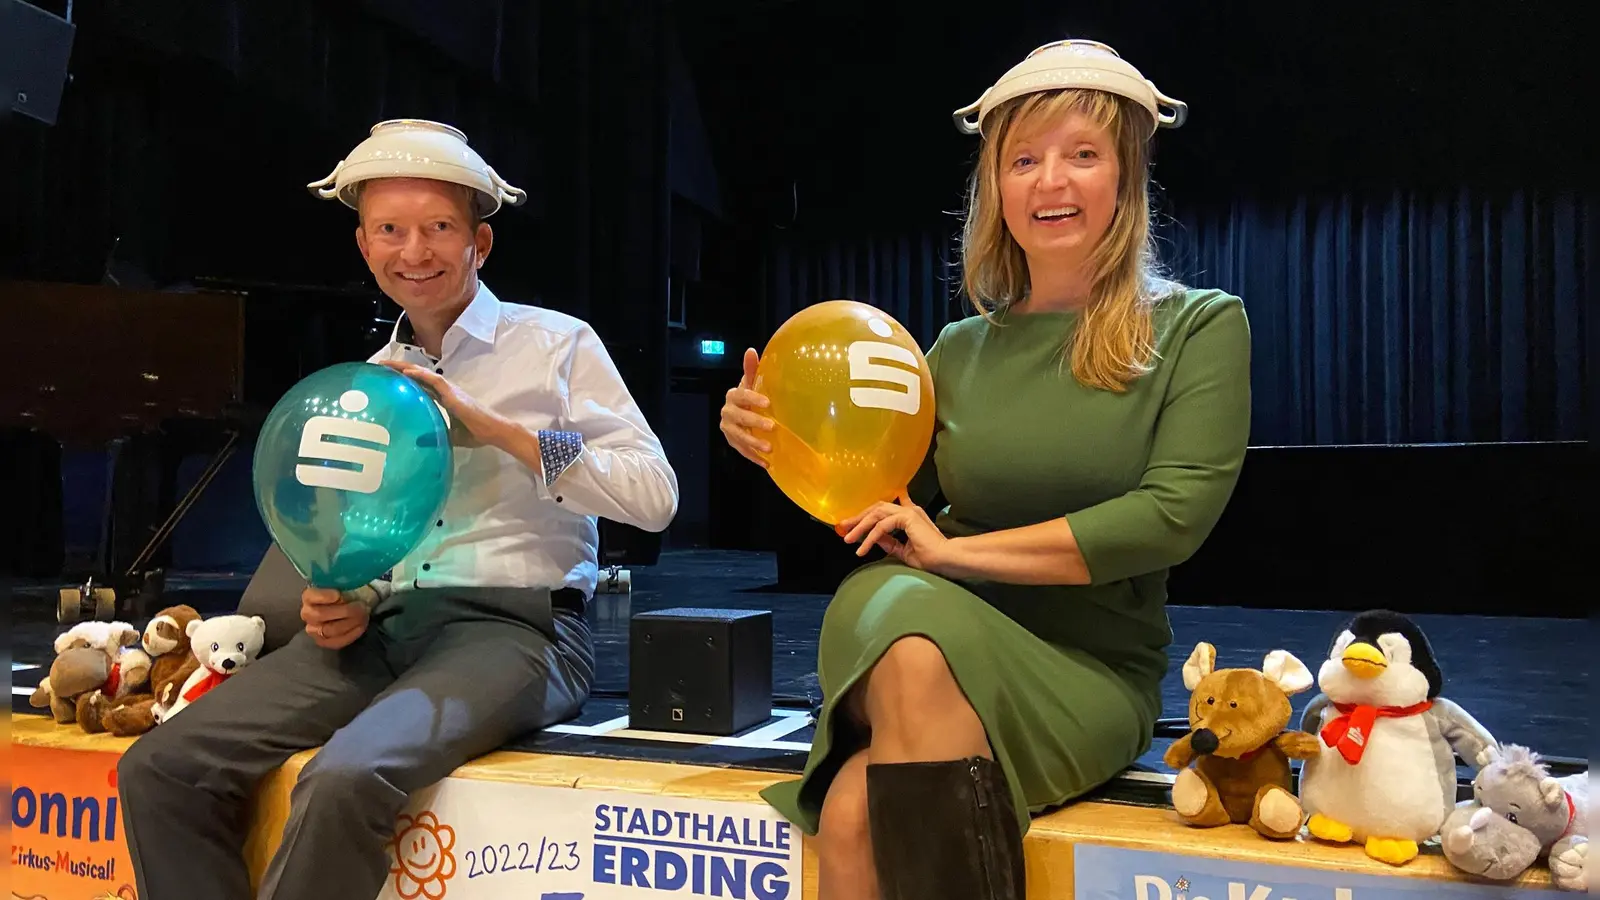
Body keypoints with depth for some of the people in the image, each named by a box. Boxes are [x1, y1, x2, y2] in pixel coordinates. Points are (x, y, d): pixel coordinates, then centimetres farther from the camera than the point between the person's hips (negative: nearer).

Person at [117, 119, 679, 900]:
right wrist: (340, 604, -1)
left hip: (513, 627, -5)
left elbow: (654, 497, -8)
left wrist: (494, 429, -13)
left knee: (346, 777, -31)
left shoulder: (555, 345, 1)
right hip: (378, 628, 6)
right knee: (162, 768, -10)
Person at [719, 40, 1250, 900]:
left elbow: (1174, 515, -11)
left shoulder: (1198, 326, 2)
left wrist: (955, 552, -13)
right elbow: (881, 516, 13)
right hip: (929, 650, 3)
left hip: (1091, 670, -2)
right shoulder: (959, 351, 10)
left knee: (860, 806, -30)